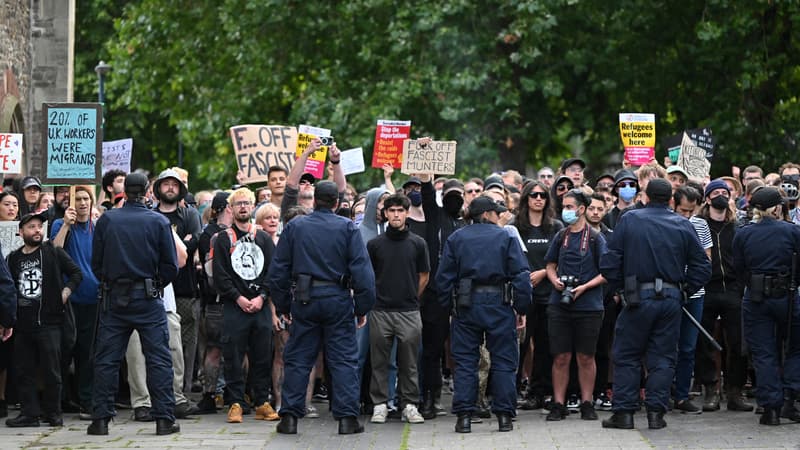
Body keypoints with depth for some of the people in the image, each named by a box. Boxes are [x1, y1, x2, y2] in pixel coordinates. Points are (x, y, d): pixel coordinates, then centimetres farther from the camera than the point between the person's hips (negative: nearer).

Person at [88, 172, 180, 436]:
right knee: (159, 359, 2)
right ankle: (164, 419, -1)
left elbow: (96, 264, 4)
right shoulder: (159, 222, -3)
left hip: (114, 296, 2)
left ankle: (100, 419, 5)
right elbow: (170, 266, -3)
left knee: (106, 359, 7)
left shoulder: (106, 220, 1)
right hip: (148, 297, -2)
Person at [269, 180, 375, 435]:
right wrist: (362, 308, -2)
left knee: (297, 359, 8)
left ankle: (289, 416, 6)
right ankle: (347, 418, -1)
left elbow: (278, 271, 5)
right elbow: (362, 271, -7)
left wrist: (282, 306, 12)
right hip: (338, 300, -2)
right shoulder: (347, 228, -2)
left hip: (304, 300, 2)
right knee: (343, 360, 3)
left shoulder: (294, 227, 4)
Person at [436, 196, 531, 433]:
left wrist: (447, 306, 10)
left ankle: (464, 416, 0)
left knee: (465, 361, 5)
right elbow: (522, 276, -4)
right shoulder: (506, 238, 1)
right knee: (503, 361, 5)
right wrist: (521, 309, 1)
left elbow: (443, 277, 3)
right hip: (498, 305, -2)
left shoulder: (456, 239, 7)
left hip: (466, 306, 2)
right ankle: (504, 415, 3)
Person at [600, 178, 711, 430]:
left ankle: (623, 412, 4)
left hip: (639, 296, -2)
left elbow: (609, 263, -4)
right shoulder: (683, 226, 3)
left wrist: (619, 287, 8)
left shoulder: (629, 220, -2)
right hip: (671, 298, 2)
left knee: (627, 356, 7)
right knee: (663, 357, 8)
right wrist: (685, 290, 12)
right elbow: (702, 266, 3)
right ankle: (656, 413, 6)